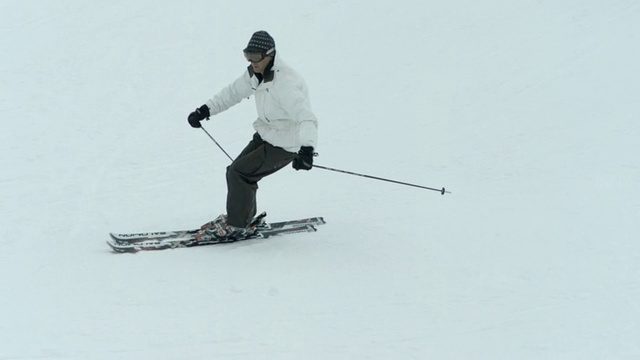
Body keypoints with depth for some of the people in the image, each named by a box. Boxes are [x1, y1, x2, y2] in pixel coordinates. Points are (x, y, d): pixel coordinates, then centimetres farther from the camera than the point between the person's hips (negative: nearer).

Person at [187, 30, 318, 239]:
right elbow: (233, 92, 14)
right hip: (265, 135, 8)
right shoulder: (255, 74, -3)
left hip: (285, 145, -8)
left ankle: (237, 225, 6)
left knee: (239, 173, -11)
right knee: (237, 172, 7)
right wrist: (205, 110, 9)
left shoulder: (284, 84, -30)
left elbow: (306, 118, -39)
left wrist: (307, 149, -54)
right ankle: (245, 217, 28)